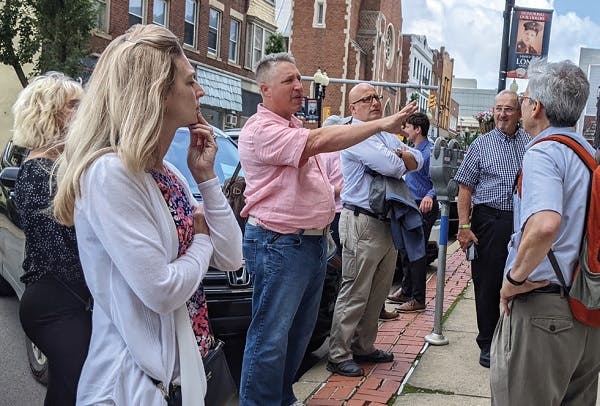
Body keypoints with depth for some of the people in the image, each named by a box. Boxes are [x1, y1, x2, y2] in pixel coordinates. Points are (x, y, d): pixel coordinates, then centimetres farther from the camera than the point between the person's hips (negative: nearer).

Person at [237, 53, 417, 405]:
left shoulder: (297, 125, 16)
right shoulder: (261, 129, -17)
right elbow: (320, 141, -29)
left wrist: (331, 193, 13)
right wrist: (383, 124, -29)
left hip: (314, 241, 10)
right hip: (279, 245, -10)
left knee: (299, 332, 18)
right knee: (271, 338, -4)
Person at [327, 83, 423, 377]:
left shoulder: (388, 137, 20)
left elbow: (417, 160, 10)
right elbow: (391, 166, -21)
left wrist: (400, 156, -10)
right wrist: (403, 162, 1)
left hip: (388, 222, 9)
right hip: (362, 223, -9)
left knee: (378, 293, 14)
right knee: (355, 294, -6)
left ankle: (363, 347, 26)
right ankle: (338, 355, 2)